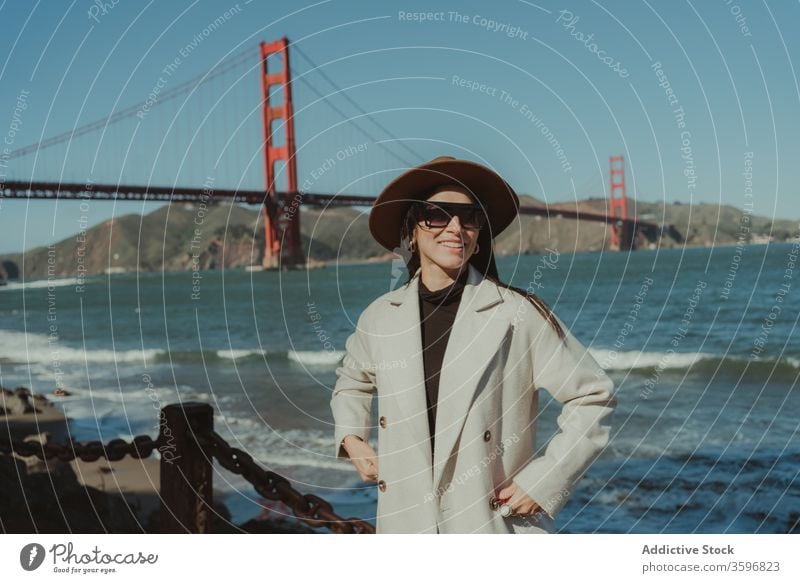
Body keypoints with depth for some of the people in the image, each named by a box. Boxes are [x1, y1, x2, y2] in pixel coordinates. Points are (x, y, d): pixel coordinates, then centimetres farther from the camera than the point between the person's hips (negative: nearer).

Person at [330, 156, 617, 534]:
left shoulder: (518, 315, -8)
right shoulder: (380, 318, 4)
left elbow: (592, 397, -1)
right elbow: (351, 382, 24)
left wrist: (545, 481, -7)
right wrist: (351, 440, 8)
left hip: (498, 524, -3)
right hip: (405, 523, 4)